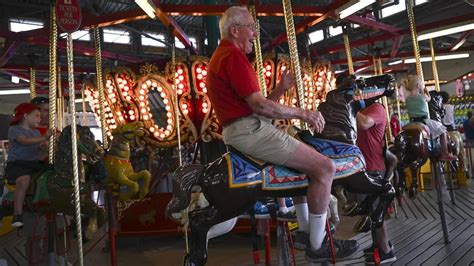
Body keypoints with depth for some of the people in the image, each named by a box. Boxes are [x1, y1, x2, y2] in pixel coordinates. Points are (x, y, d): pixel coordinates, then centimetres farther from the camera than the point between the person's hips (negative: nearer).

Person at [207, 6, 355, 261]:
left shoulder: (221, 57, 23)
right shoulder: (233, 55, -10)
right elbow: (259, 106, -18)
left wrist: (281, 89, 9)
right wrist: (303, 113, -8)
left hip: (239, 131, 11)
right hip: (250, 129, -11)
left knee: (304, 159, 26)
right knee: (324, 167, -11)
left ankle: (304, 228, 26)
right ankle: (317, 246, -2)